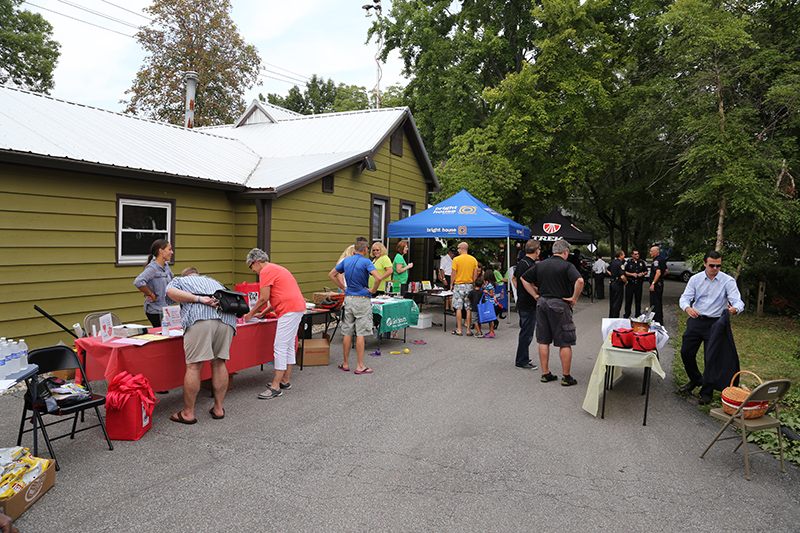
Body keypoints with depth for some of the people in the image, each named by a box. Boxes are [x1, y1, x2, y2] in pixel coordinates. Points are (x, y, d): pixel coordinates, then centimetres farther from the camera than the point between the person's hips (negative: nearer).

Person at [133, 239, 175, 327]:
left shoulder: (166, 265, 9)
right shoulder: (152, 268, -16)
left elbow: (171, 277, 31)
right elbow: (138, 282, -30)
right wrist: (151, 295, -19)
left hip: (164, 309, 8)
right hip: (155, 311, -8)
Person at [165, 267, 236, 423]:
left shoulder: (179, 280, 27)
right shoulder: (214, 281, 40)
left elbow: (171, 292, 4)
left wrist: (199, 299, -5)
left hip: (200, 318, -4)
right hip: (227, 318, 5)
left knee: (194, 365, -1)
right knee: (219, 363, 12)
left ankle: (188, 413, 4)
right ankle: (218, 409, 17)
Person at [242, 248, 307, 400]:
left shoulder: (266, 271, -6)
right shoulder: (276, 269, 25)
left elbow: (264, 299, -10)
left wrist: (250, 314, 5)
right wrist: (262, 313, 27)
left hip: (289, 310, -11)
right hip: (297, 307, 11)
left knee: (280, 348, -8)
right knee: (289, 346, 15)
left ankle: (275, 387, -6)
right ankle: (285, 381, 23)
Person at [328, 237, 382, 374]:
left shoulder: (346, 261, 7)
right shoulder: (366, 262, -12)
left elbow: (331, 274, 14)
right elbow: (377, 278, -26)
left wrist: (343, 288, 14)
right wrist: (373, 290, -9)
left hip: (348, 299, 5)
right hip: (362, 300, -5)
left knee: (347, 333, 10)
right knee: (360, 334, -1)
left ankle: (345, 364, 17)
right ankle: (360, 366, 3)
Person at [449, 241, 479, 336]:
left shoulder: (456, 259, -8)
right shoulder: (473, 260, 4)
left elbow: (454, 274, -7)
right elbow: (475, 274, 5)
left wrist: (451, 285, 4)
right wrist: (473, 284, 15)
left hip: (459, 285, -3)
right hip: (469, 285, 4)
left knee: (458, 308, 1)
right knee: (469, 309, 5)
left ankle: (459, 330, 2)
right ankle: (468, 330, 7)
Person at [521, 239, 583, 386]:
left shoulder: (540, 265, 9)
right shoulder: (567, 266, -8)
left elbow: (524, 279, 14)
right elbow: (579, 281, -24)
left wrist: (536, 295, 12)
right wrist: (574, 298, -12)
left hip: (542, 303, 6)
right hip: (559, 304, -5)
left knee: (543, 341, 11)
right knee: (565, 342, 3)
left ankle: (545, 374, 18)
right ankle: (566, 377, 8)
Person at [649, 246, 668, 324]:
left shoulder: (656, 260, -17)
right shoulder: (662, 259, 13)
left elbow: (658, 272, -28)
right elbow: (666, 271, 22)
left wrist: (653, 283, -27)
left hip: (656, 284, -10)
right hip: (660, 283, 10)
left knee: (654, 303, -6)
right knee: (659, 302, 18)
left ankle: (656, 320, -5)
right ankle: (660, 319, 26)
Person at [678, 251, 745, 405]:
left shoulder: (728, 281, -6)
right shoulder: (695, 279, 1)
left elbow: (738, 301, -15)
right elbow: (685, 298, -4)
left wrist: (734, 309, -40)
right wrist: (687, 308, -28)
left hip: (715, 323, -3)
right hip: (695, 320, 3)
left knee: (711, 357, -3)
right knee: (686, 352, 6)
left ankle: (707, 392, 13)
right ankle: (696, 380, 33)